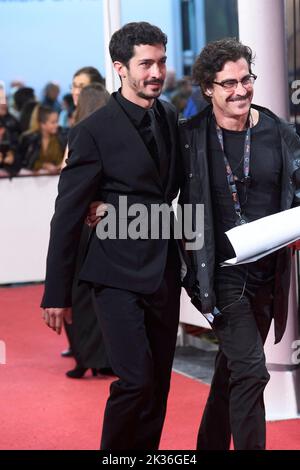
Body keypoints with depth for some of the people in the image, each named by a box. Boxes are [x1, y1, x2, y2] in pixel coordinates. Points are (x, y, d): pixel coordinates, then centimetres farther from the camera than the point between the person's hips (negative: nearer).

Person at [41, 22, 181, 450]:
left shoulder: (171, 119, 9)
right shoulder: (94, 132, -10)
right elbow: (67, 215, -8)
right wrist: (57, 293, -7)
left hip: (165, 272, 6)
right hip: (118, 274, -6)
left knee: (159, 382, 9)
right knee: (136, 381, -13)